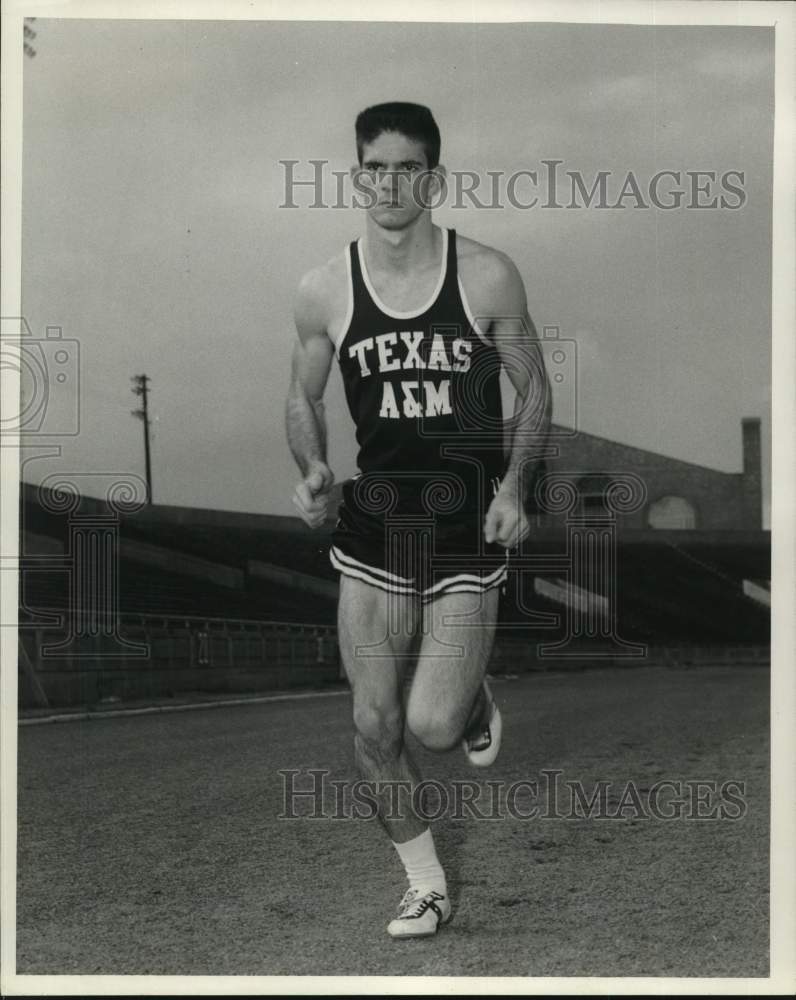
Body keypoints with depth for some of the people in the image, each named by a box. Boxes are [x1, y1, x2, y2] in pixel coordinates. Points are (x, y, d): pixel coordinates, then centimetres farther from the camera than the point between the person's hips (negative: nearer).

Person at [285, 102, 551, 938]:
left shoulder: (488, 277, -6)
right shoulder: (323, 292, -1)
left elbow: (533, 387, 5)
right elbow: (303, 400, 11)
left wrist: (514, 485, -9)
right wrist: (311, 470, -9)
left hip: (468, 519, -2)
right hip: (374, 519, 2)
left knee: (431, 727, -11)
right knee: (375, 727, 4)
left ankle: (474, 700, 27)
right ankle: (425, 882, 26)